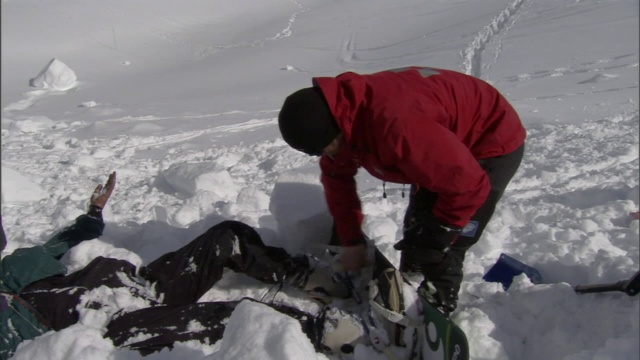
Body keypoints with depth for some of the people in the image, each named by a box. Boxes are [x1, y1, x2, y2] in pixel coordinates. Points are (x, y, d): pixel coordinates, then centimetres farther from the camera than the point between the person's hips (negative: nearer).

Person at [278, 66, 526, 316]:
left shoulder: (394, 123, -43)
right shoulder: (340, 111, -13)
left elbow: (466, 185, -35)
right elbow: (337, 178, 2)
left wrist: (438, 235, -19)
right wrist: (351, 241, 3)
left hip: (492, 142, -8)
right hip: (445, 146, 8)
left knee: (437, 251, -13)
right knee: (415, 234, 14)